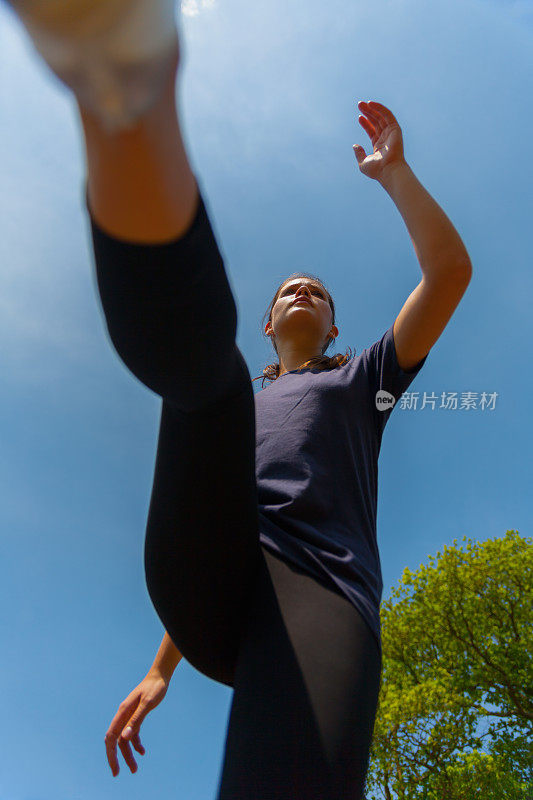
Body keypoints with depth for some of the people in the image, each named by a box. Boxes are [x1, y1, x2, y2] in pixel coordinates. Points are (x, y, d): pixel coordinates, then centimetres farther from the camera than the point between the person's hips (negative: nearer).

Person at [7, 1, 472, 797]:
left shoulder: (361, 381, 34)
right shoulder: (242, 406, 38)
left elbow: (451, 271, 23)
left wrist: (393, 171, 28)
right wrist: (160, 670, 25)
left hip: (322, 585, -1)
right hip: (210, 581, 2)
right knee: (203, 362, -22)